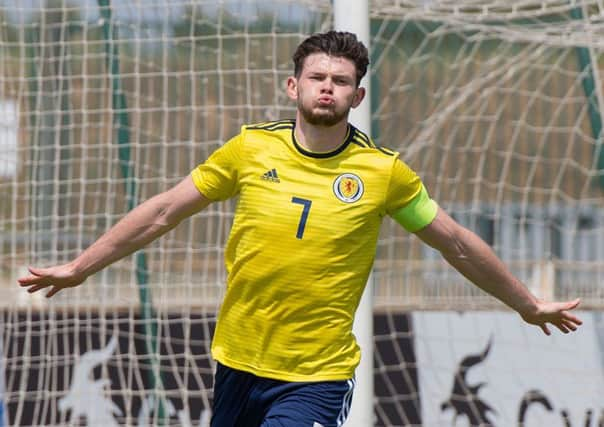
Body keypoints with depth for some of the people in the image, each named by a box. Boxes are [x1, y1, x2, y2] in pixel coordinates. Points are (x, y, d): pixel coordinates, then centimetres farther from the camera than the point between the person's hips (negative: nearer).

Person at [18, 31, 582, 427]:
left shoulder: (383, 172, -4)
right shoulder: (251, 150, -1)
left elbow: (459, 246, 8)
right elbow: (163, 212, 7)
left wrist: (529, 305, 15)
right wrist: (78, 268, 9)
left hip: (318, 378, -3)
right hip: (237, 364, 3)